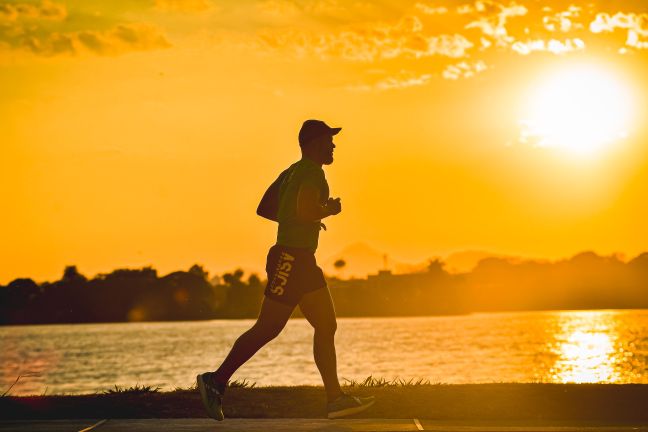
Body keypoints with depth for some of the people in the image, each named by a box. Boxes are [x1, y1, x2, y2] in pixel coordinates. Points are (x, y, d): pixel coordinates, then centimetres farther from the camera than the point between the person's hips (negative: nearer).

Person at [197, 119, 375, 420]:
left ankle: (335, 398, 4)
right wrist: (329, 210, -9)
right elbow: (305, 211, -28)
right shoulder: (312, 172, -12)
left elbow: (264, 209, 19)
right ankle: (216, 381, 0)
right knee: (267, 328, -8)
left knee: (326, 326, 5)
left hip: (302, 260, 10)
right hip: (291, 258, -10)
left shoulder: (294, 171, 17)